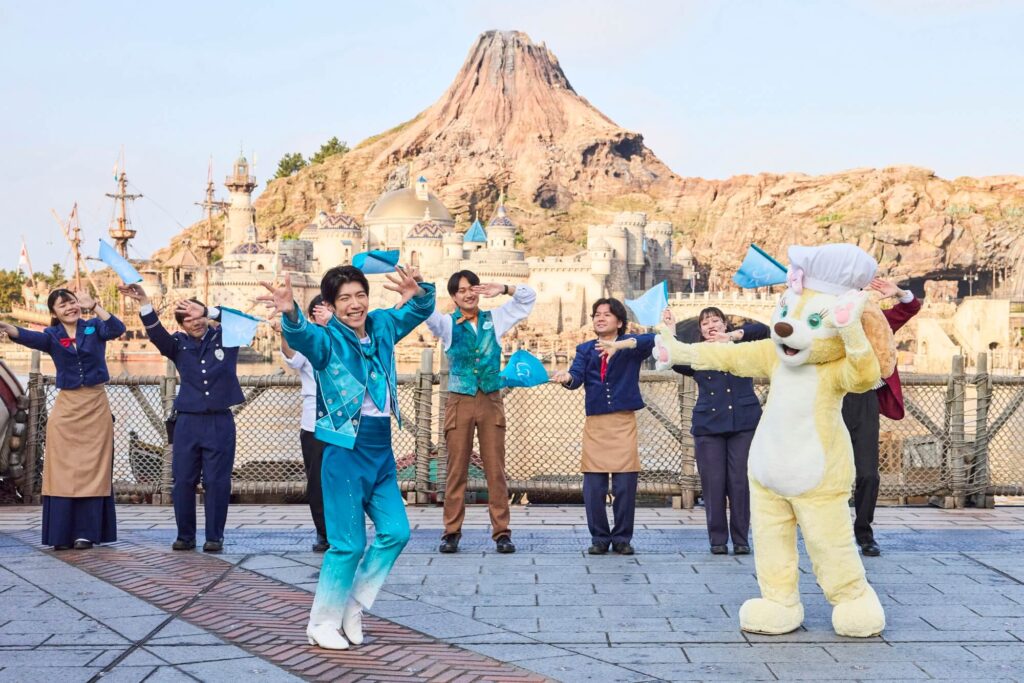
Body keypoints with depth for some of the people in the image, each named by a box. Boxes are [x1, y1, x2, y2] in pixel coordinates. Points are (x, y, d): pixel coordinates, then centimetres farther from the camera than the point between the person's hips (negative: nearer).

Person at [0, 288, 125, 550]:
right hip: (66, 408, 1)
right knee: (62, 471, -2)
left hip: (96, 407, 0)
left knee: (91, 470, 1)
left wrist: (94, 306, -26)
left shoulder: (94, 328, 3)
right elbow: (30, 337, -18)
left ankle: (86, 532, 3)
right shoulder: (52, 336, 2)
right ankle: (61, 534, 1)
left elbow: (117, 329, -16)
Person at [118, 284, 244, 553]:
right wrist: (143, 302, -22)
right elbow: (155, 332, -7)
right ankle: (185, 536, 14)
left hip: (220, 422, -1)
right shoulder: (179, 345, 8)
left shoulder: (225, 338, 6)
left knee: (217, 482, 1)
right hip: (188, 422, 2)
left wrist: (206, 311, -14)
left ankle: (215, 537, 9)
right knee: (183, 481, 2)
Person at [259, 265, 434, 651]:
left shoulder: (382, 326, 7)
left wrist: (418, 294, -16)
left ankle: (353, 607, 24)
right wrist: (290, 314, -57)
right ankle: (322, 624, 14)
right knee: (349, 543, -3)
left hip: (382, 448, 7)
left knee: (395, 532, 8)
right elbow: (302, 337, -32)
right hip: (346, 449, -6)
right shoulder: (328, 339, -11)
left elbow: (420, 310, 9)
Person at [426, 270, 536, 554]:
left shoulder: (494, 320, 11)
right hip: (460, 401, -1)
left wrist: (504, 289, -5)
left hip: (491, 401, 1)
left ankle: (501, 532, 3)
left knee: (496, 470, 1)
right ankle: (452, 532, 6)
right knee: (457, 469, 1)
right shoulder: (447, 324, 5)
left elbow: (528, 298, 13)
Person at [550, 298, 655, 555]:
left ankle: (622, 537, 11)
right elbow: (577, 377, -2)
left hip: (623, 423, -2)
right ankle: (599, 538, 13)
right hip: (595, 424, 2)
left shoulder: (630, 347, 6)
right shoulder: (585, 349, 15)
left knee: (625, 486, -3)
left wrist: (620, 344, -31)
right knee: (593, 488, -1)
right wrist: (565, 377, -27)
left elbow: (652, 340, -17)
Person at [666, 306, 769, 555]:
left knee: (740, 483, -2)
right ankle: (717, 539, 9)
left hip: (744, 424, -1)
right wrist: (671, 331, -14)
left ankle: (740, 539, 9)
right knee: (713, 484, -1)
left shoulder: (741, 347, 10)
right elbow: (676, 362, -6)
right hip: (708, 426, 1)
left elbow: (762, 330, -8)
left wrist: (731, 336, -19)